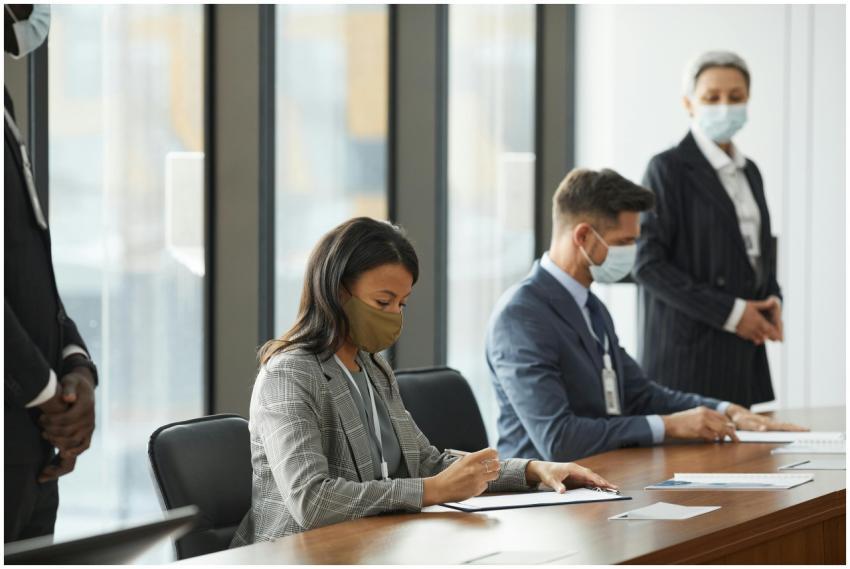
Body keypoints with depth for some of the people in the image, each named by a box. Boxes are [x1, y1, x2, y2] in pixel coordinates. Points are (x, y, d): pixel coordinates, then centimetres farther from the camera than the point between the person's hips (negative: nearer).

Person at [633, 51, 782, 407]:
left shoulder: (749, 172, 17)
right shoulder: (669, 169, -4)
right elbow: (648, 264, -11)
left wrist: (772, 302, 4)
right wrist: (728, 312, -13)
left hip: (743, 353, 6)